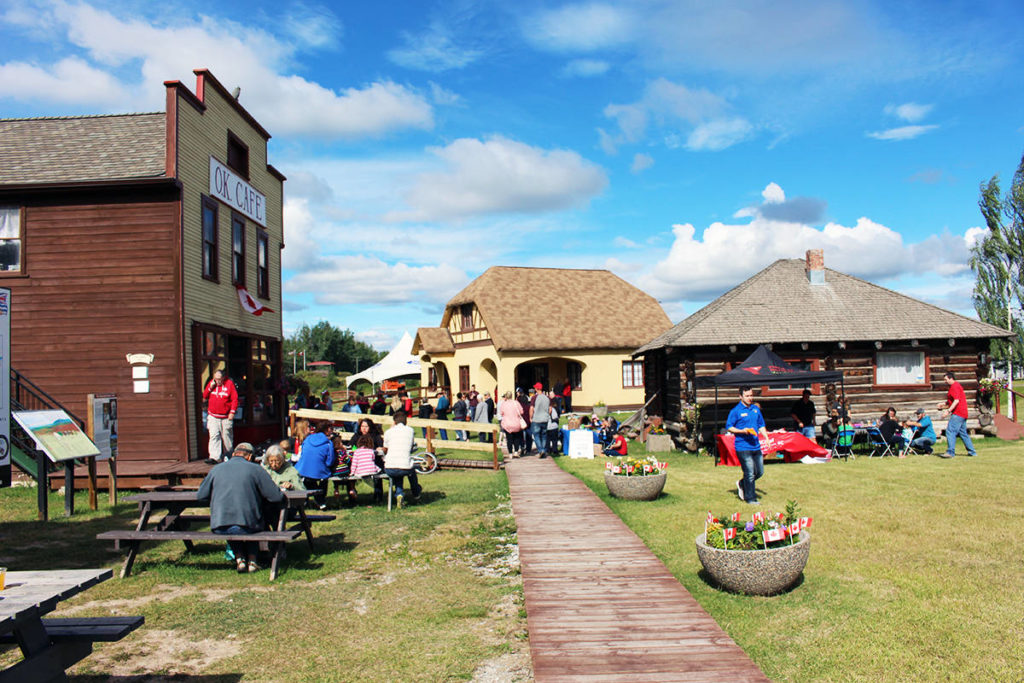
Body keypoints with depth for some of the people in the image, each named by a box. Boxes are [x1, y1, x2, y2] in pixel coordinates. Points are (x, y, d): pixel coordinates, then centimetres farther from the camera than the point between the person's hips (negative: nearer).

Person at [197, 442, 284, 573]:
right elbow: (276, 497, -3)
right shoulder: (256, 469, 0)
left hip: (219, 528, 2)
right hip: (246, 527, -2)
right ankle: (252, 560, 20)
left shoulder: (216, 469, 9)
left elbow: (201, 496, 16)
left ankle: (239, 558, 20)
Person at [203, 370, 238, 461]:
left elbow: (235, 399, -7)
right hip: (213, 416, 2)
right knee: (214, 436, -8)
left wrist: (232, 412, -13)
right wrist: (210, 387, -6)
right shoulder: (211, 383, 7)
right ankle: (214, 456, -11)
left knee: (226, 437, 8)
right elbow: (204, 397, 10)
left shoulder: (229, 384, -5)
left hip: (226, 417, -2)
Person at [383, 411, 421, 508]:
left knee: (398, 474, 34)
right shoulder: (410, 430, 8)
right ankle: (416, 493, 52)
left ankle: (399, 494, 11)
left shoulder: (388, 432, 5)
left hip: (389, 469, 0)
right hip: (405, 469, 0)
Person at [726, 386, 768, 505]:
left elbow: (761, 426, 21)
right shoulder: (735, 411, -6)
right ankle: (751, 498, 8)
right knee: (750, 474, -4)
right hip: (743, 447, -6)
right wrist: (742, 431, -17)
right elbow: (728, 427, -4)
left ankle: (742, 484, 33)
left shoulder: (756, 409, 13)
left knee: (760, 472, 11)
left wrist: (766, 438, 9)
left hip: (756, 446, 6)